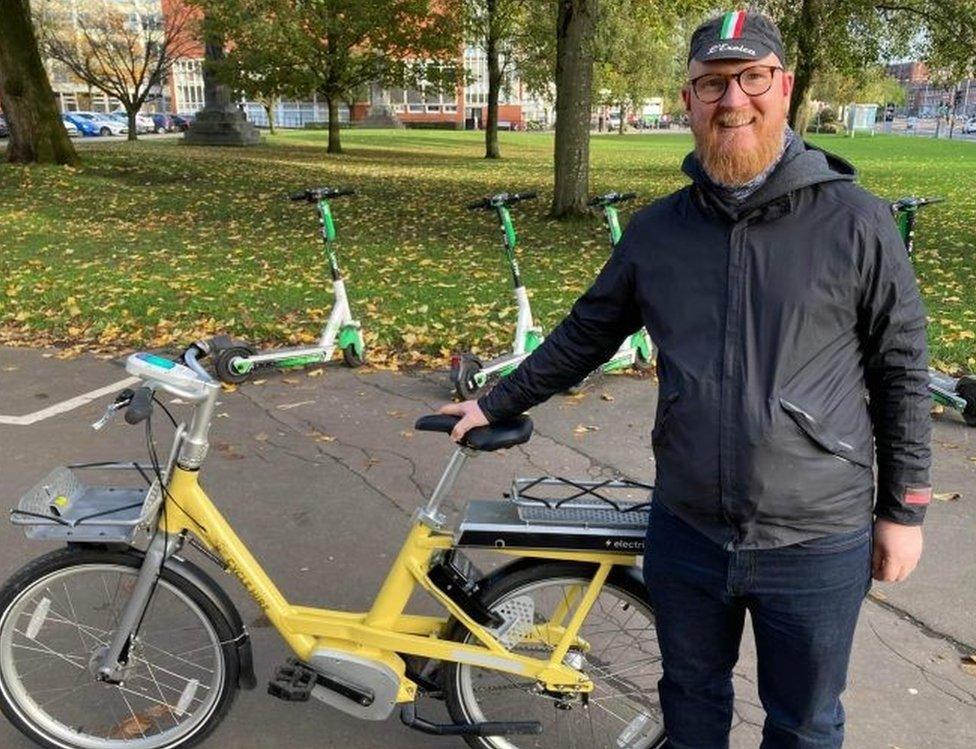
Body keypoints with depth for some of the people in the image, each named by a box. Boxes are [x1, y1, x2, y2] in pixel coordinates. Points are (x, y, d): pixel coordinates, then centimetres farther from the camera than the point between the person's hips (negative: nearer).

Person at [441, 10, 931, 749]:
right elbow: (583, 336, 9)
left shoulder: (855, 221, -10)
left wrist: (904, 508, -1)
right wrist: (494, 404, 12)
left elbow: (901, 369, -4)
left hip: (817, 546, -2)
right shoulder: (655, 229, -2)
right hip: (685, 532, 3)